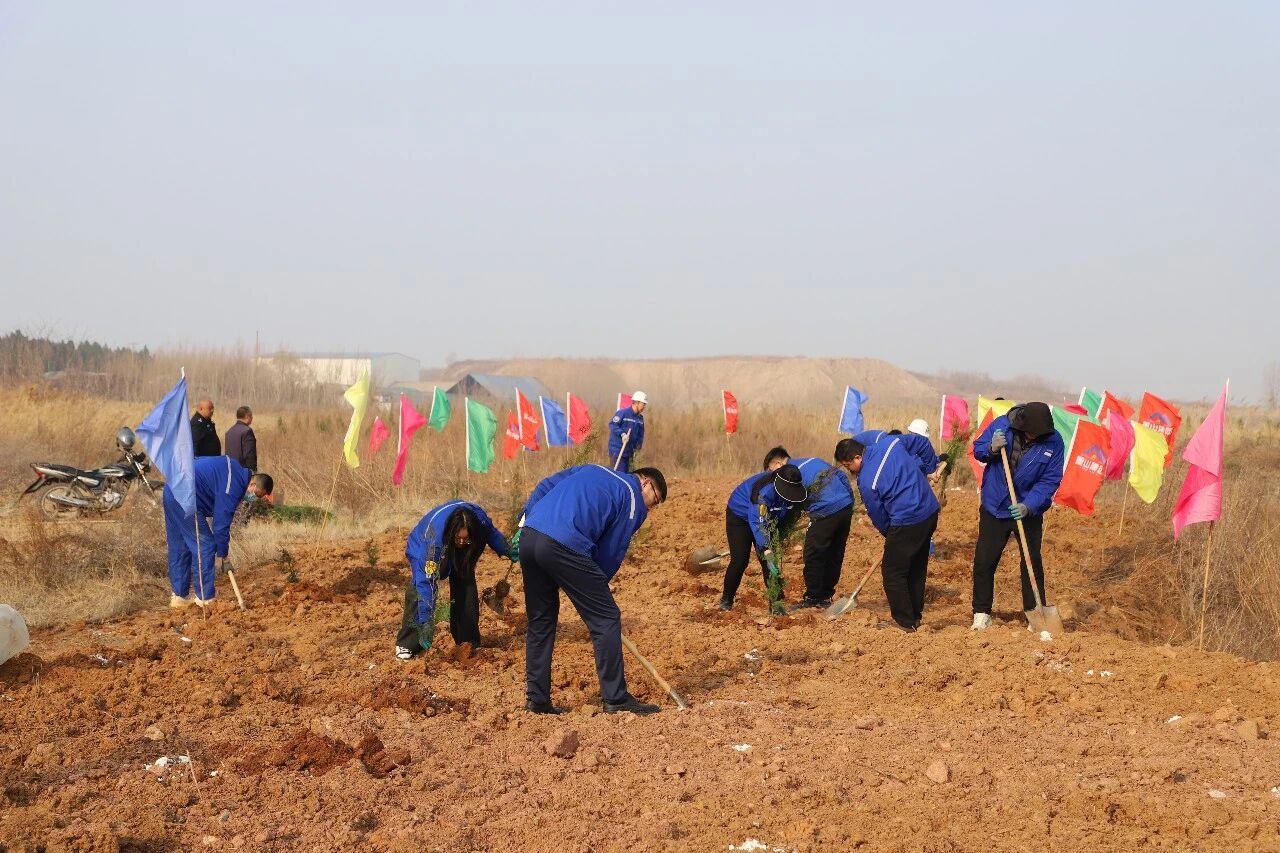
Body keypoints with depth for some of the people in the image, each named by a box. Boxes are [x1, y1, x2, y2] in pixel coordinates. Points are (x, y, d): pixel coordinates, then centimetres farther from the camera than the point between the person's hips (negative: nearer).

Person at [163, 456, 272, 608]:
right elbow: (222, 523, -14)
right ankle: (205, 599, 0)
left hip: (171, 492, 11)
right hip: (185, 497, -11)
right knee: (204, 546, -4)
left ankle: (179, 596, 22)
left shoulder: (236, 470, 11)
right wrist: (222, 556, -4)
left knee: (178, 547, 15)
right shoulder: (234, 488, -17)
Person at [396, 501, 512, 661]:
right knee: (419, 590, -23)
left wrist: (505, 552, 6)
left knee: (466, 587, -10)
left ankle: (468, 641, 5)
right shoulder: (434, 537, -45)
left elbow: (492, 533, -6)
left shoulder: (479, 518, -33)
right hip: (422, 548, -4)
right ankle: (406, 644, -15)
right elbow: (426, 580, -44)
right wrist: (426, 621, -47)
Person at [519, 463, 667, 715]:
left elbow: (544, 488, 26)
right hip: (564, 546, -7)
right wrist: (597, 585, 18)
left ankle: (537, 699, 20)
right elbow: (612, 552, 6)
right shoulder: (634, 501, 8)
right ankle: (615, 698, 6)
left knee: (540, 622, 19)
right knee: (606, 619, 4)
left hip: (528, 537, 8)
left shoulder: (591, 470, 29)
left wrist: (527, 522, 28)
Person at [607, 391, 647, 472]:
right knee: (619, 471, -13)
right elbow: (612, 425, -15)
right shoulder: (622, 413, -11)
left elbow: (640, 434, 22)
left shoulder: (640, 418, 13)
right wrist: (622, 434, -26)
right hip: (617, 450, -8)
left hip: (629, 451, 8)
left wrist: (638, 446, 10)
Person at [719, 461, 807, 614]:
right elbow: (758, 523, -46)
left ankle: (776, 602, -2)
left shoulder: (793, 490, -19)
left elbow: (791, 515, 2)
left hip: (769, 520, 6)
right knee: (740, 560, -10)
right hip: (740, 517, -5)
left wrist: (781, 535, 0)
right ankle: (726, 599, 8)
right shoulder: (764, 490, -41)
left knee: (770, 562, -6)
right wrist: (767, 550, -54)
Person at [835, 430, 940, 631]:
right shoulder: (887, 441, -1)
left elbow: (878, 516, -5)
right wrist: (929, 468, 23)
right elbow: (922, 443, 12)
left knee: (892, 572, 5)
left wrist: (890, 535, 13)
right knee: (917, 569, 20)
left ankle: (904, 621, 10)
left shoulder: (867, 482, -18)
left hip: (906, 523, -9)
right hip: (931, 511, 9)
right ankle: (915, 616, 30)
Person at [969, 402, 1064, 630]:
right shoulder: (1001, 425, -15)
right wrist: (992, 449, -26)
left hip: (1029, 511, -1)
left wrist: (1029, 505, -26)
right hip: (994, 508, 1)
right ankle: (981, 613, 17)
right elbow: (977, 449, -3)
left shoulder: (1053, 442, -16)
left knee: (1032, 564, 6)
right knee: (983, 562, 5)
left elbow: (1050, 480, -14)